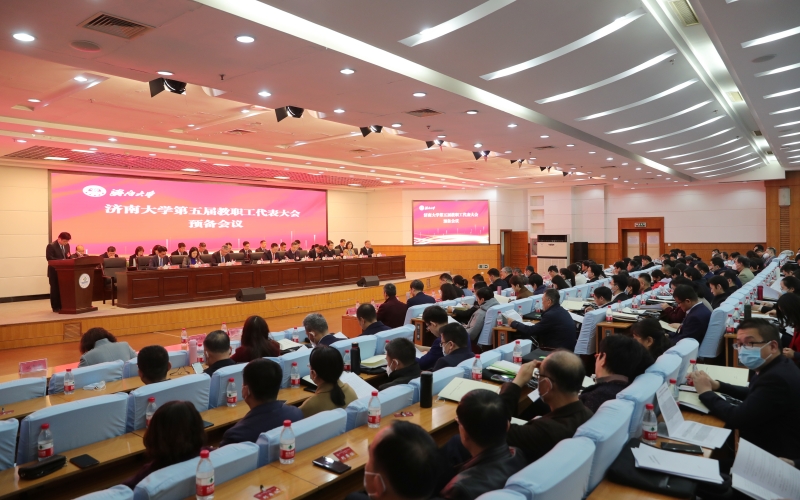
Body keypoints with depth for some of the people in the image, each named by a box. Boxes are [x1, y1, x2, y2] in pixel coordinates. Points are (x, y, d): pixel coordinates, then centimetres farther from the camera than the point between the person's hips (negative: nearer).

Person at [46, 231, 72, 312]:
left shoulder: (67, 245, 9)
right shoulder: (51, 246, -11)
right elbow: (49, 258, -18)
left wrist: (68, 256, -5)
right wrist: (62, 260, -25)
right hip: (55, 271, -6)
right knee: (55, 289, 1)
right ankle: (56, 307, 7)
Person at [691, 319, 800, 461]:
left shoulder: (776, 378, -30)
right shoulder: (776, 368, 1)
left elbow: (738, 418, -27)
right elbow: (753, 394, 17)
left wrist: (705, 392, -13)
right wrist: (717, 385, 3)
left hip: (775, 454, -8)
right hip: (773, 441, 8)